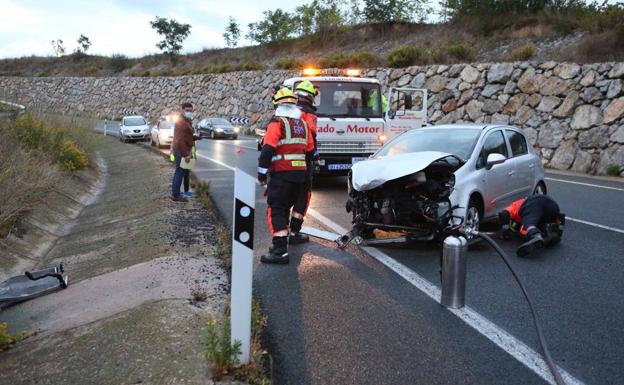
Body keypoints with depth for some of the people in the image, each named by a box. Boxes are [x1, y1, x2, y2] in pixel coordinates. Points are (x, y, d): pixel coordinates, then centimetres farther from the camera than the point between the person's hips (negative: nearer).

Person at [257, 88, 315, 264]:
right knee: (285, 208, 20)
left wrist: (262, 171, -10)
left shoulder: (277, 123, -8)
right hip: (300, 173, 7)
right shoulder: (303, 124, 14)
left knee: (275, 210, -6)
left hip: (282, 174, -7)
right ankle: (281, 243, 28)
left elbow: (267, 150, -16)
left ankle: (280, 251, -13)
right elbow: (310, 150, 18)